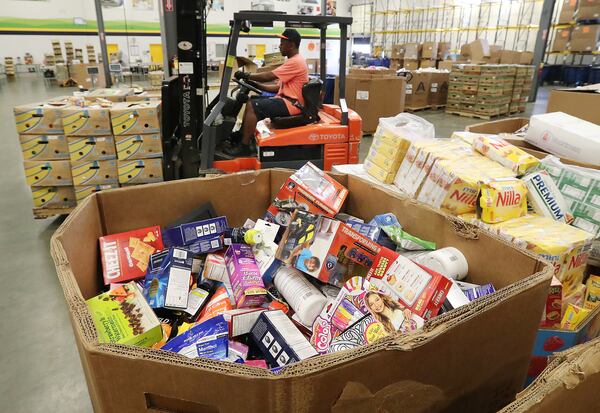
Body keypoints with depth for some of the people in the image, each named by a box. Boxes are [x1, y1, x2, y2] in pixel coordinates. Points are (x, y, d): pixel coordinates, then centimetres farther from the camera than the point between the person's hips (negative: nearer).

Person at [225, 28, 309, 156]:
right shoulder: (293, 61, 19)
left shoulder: (296, 61, -15)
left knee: (252, 106, -20)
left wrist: (247, 76, -5)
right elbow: (279, 87, 17)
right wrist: (256, 84, 10)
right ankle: (241, 137, 8)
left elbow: (269, 76, -17)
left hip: (290, 104, -10)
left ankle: (244, 147, -16)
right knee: (251, 101, 8)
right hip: (285, 99, 10)